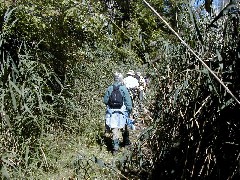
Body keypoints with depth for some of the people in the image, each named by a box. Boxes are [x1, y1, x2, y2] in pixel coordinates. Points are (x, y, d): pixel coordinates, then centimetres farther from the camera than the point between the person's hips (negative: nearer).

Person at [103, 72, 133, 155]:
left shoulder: (109, 88, -2)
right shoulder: (124, 89, -9)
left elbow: (105, 100, 4)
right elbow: (128, 102, -8)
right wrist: (129, 111, 2)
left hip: (111, 112, 1)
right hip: (122, 112, -1)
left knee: (114, 130, 1)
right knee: (124, 128, 20)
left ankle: (115, 148, -3)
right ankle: (126, 141, 38)